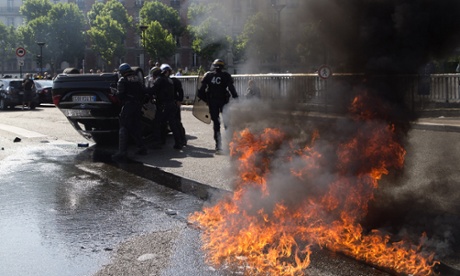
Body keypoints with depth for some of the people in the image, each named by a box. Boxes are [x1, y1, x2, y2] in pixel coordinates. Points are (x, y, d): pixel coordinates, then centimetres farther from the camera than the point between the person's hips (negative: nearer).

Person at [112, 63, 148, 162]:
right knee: (136, 128, 19)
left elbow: (119, 94, -12)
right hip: (138, 107, 6)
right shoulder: (137, 79, 14)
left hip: (127, 106, -6)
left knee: (124, 129, -7)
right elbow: (142, 93, 14)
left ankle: (122, 152, -15)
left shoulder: (122, 80, -5)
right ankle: (141, 148, 22)